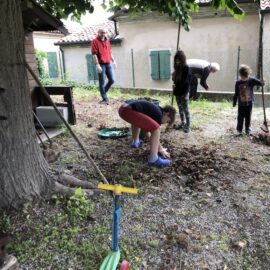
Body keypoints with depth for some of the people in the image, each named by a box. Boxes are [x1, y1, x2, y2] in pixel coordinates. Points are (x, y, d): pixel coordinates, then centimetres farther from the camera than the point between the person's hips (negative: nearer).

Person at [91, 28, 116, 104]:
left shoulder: (107, 40, 13)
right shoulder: (95, 41, -6)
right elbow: (94, 54, -13)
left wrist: (113, 60, 16)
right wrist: (97, 65, -20)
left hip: (108, 64, 7)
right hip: (101, 65, -6)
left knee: (112, 80, 8)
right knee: (102, 82, 0)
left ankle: (103, 92, 29)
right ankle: (105, 99, 7)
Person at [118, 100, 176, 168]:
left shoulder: (153, 108, 29)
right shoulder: (158, 114, 4)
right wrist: (161, 150, 21)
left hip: (123, 108, 10)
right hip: (129, 111, -10)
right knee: (156, 128, -11)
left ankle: (135, 142, 50)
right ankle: (153, 159, -9)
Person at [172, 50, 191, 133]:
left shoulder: (186, 68, -12)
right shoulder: (177, 68, 8)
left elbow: (184, 81, -17)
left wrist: (176, 86, -13)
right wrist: (174, 77, -6)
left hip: (184, 92, -7)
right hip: (178, 91, 7)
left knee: (185, 109, -3)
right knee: (180, 108, 13)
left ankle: (188, 125, 5)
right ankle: (182, 123, 25)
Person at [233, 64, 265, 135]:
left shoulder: (252, 80, -6)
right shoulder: (238, 83, -5)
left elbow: (259, 82, -14)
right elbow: (236, 94, 1)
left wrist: (262, 83, -38)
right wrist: (234, 102, 4)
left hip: (249, 103, 0)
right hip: (241, 104, 0)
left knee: (248, 117, 10)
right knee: (240, 117, 6)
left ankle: (247, 130, 23)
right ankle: (239, 130, 18)